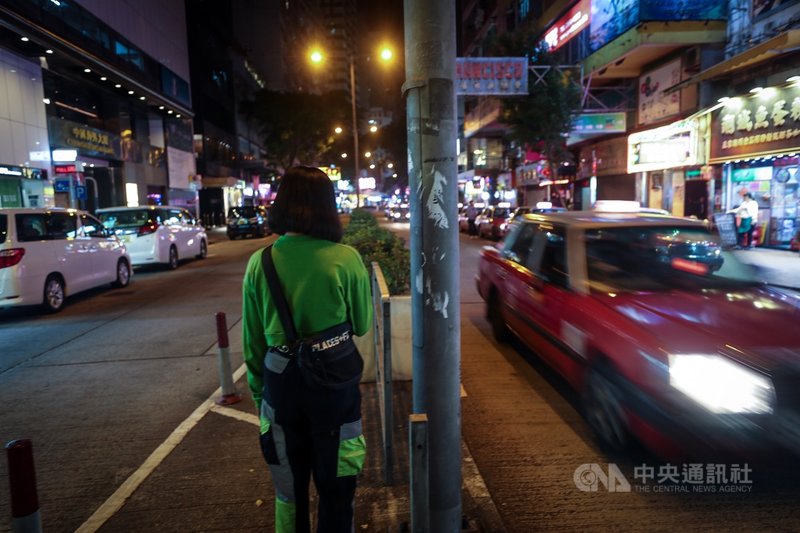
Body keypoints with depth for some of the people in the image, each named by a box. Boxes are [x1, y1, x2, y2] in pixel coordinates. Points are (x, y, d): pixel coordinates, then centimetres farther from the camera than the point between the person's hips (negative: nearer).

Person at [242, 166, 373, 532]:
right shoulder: (346, 259, -14)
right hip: (333, 382, -2)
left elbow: (252, 339, 0)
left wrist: (258, 390, 13)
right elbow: (362, 325, -2)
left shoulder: (260, 262, -7)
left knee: (289, 489, 22)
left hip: (281, 382, 2)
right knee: (335, 488, 18)